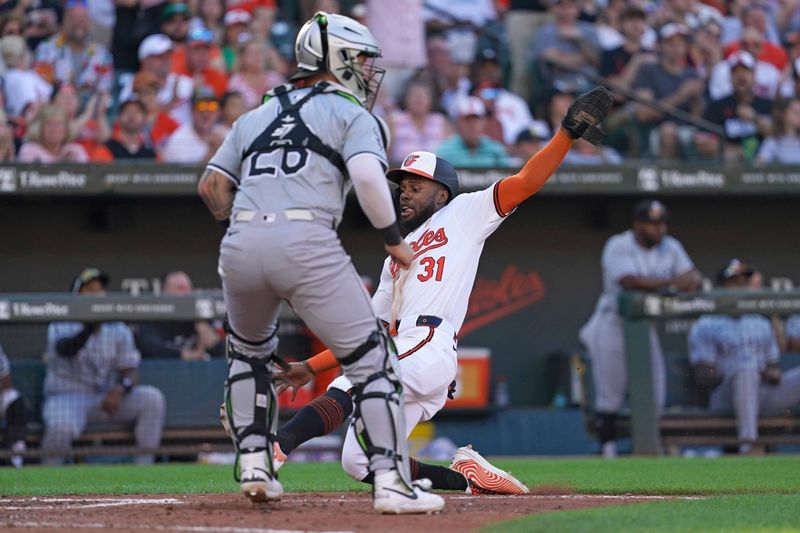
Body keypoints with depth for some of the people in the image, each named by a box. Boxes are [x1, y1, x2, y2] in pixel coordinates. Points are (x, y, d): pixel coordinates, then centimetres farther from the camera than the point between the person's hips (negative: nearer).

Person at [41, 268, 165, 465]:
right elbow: (66, 349, -25)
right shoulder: (60, 327, -2)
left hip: (106, 400, 4)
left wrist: (120, 389, -17)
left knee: (152, 397, -18)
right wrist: (90, 325, -39)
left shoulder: (119, 330, 10)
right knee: (61, 427, -38)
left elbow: (130, 372, 6)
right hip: (67, 398, -4)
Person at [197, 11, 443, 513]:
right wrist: (394, 239, 4)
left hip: (241, 245, 5)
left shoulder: (257, 116, 26)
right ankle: (392, 482, -9)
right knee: (371, 360, 1)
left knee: (249, 353, 31)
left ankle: (254, 465, 22)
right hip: (308, 242, -5)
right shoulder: (351, 113, 11)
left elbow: (211, 184, 19)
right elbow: (367, 176, -7)